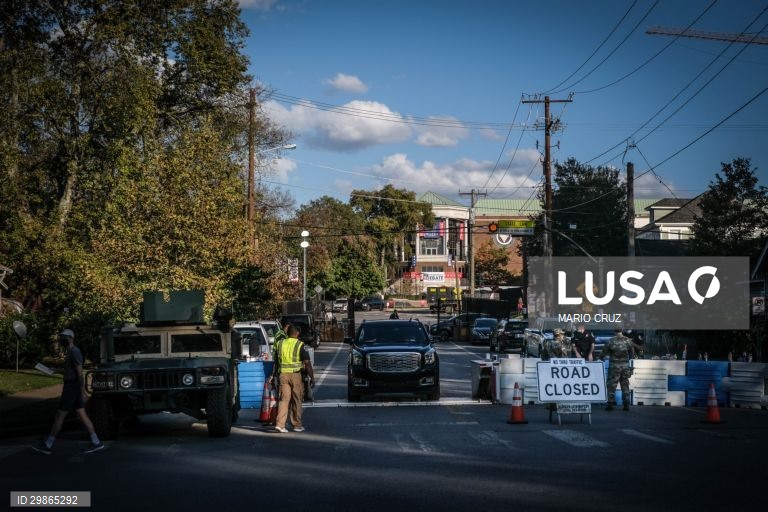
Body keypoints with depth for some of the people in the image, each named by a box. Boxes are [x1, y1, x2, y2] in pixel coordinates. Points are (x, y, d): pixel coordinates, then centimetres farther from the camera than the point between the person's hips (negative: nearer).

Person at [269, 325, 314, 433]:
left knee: (284, 399, 4)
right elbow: (307, 363, -8)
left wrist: (273, 375, 25)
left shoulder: (281, 344, 8)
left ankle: (280, 424, -8)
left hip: (283, 374, 3)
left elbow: (276, 362, 16)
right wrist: (312, 377, -4)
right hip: (296, 375, -3)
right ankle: (297, 425, 15)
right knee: (296, 400, 8)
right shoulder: (300, 345, -5)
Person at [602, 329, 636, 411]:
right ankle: (626, 404, 11)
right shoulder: (628, 341, -3)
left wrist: (601, 357, 18)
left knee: (611, 385, 6)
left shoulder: (612, 341, -12)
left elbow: (605, 351, -3)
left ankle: (611, 404, 3)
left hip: (614, 366, -3)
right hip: (625, 366, 3)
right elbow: (632, 355, 5)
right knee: (625, 385, 11)